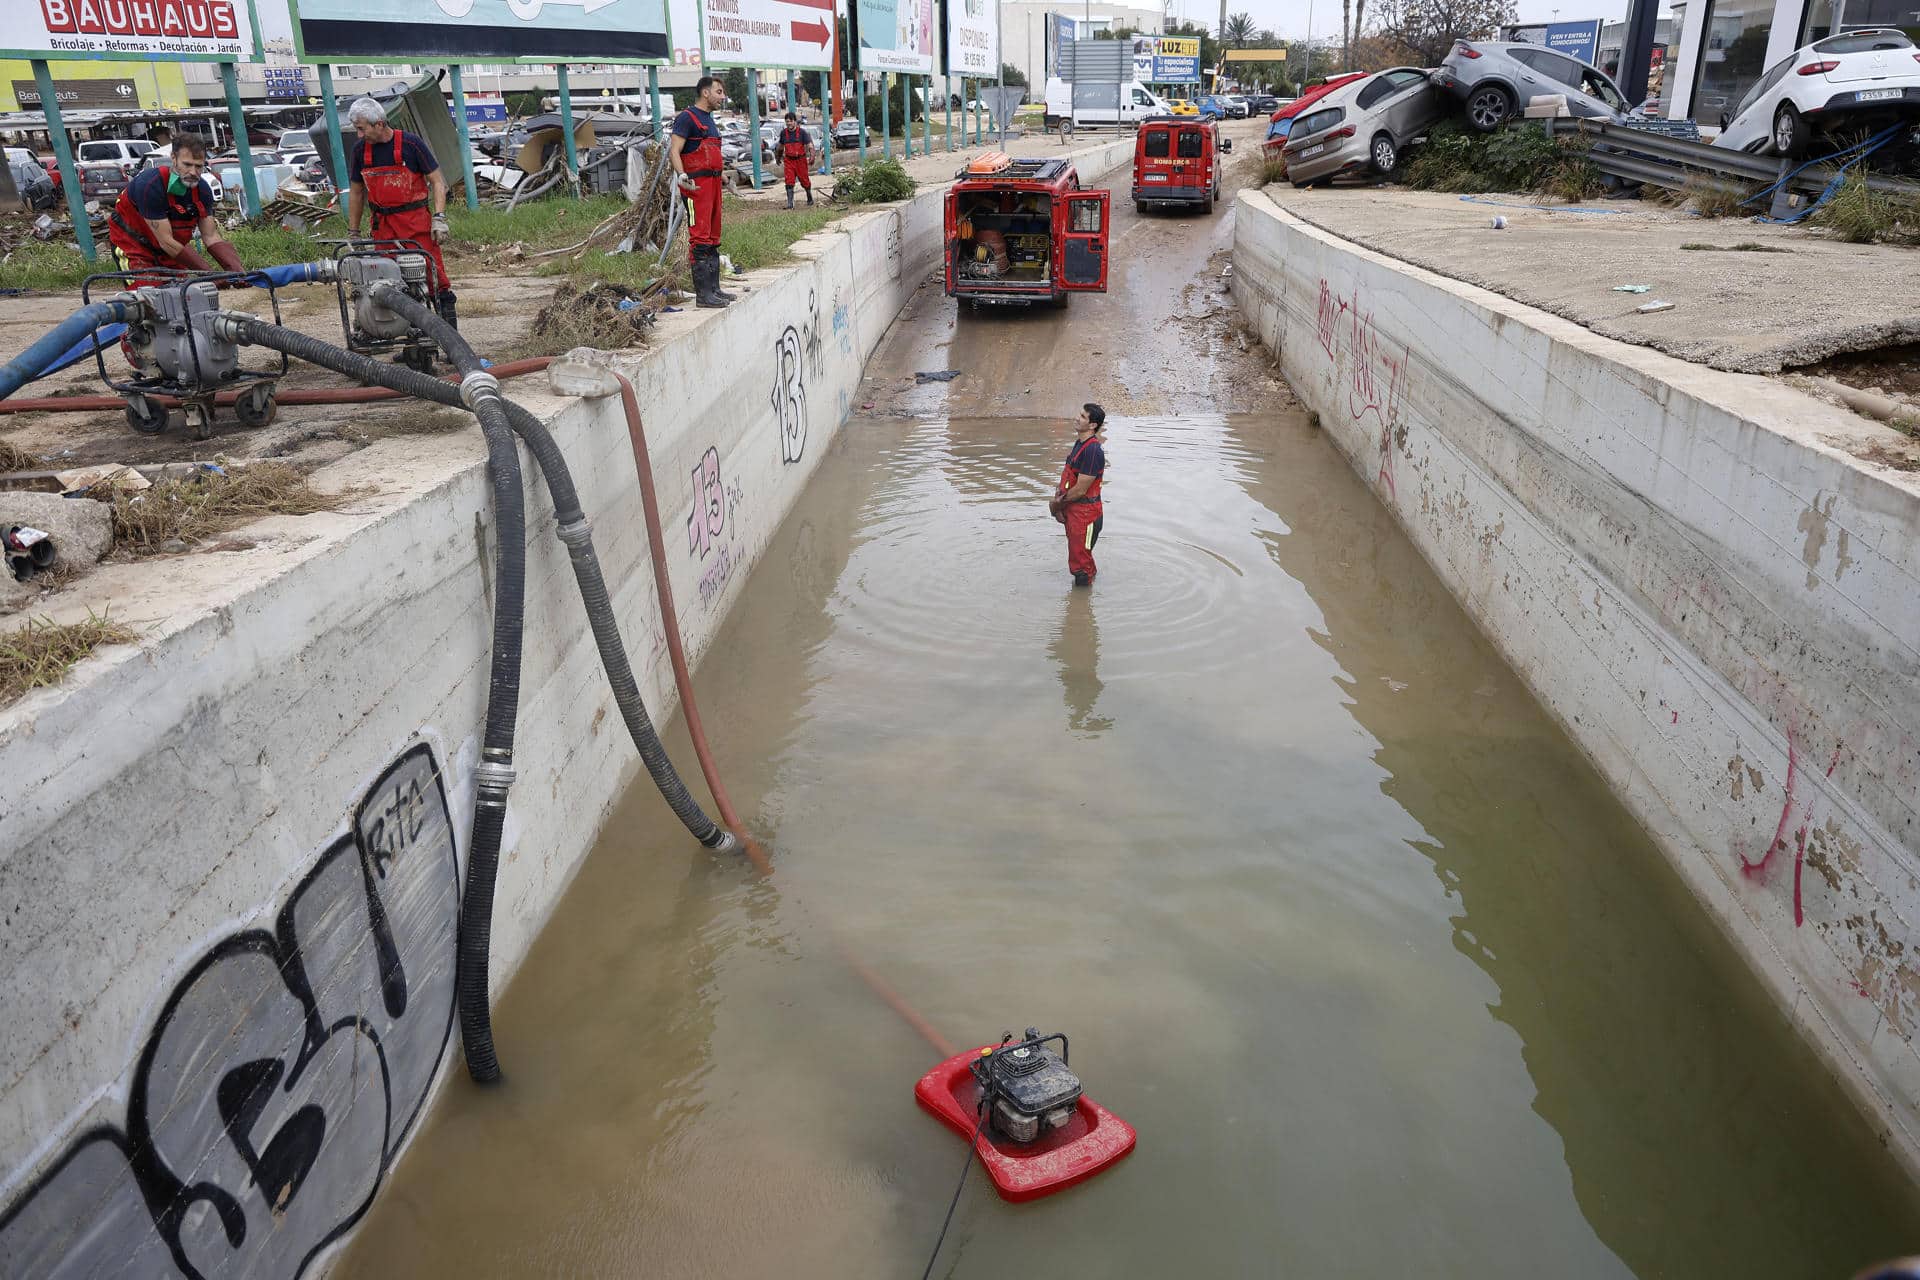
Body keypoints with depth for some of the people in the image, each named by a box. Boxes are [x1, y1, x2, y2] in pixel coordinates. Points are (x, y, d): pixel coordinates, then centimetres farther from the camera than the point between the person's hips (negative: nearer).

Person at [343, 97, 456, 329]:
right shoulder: (359, 150, 7)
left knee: (432, 273, -10)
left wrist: (439, 218, -13)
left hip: (417, 221, -4)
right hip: (383, 225, 4)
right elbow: (356, 192, 16)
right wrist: (353, 233, 16)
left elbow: (437, 181, -2)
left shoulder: (411, 144, -6)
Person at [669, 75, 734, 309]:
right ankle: (703, 294, -14)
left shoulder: (709, 119, 20)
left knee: (713, 238, 13)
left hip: (713, 182, 10)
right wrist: (681, 175, -30)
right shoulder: (687, 117, -8)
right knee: (700, 238, -12)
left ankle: (714, 289, 19)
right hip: (696, 183, -10)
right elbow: (674, 151, -16)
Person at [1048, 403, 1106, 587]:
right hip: (1073, 512, 10)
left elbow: (1080, 490, -23)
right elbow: (1068, 476, 15)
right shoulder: (1079, 443, 9)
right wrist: (1059, 501, -1)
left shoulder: (1092, 451, -23)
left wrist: (1057, 504, -9)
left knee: (1080, 566, -1)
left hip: (1085, 515, -10)